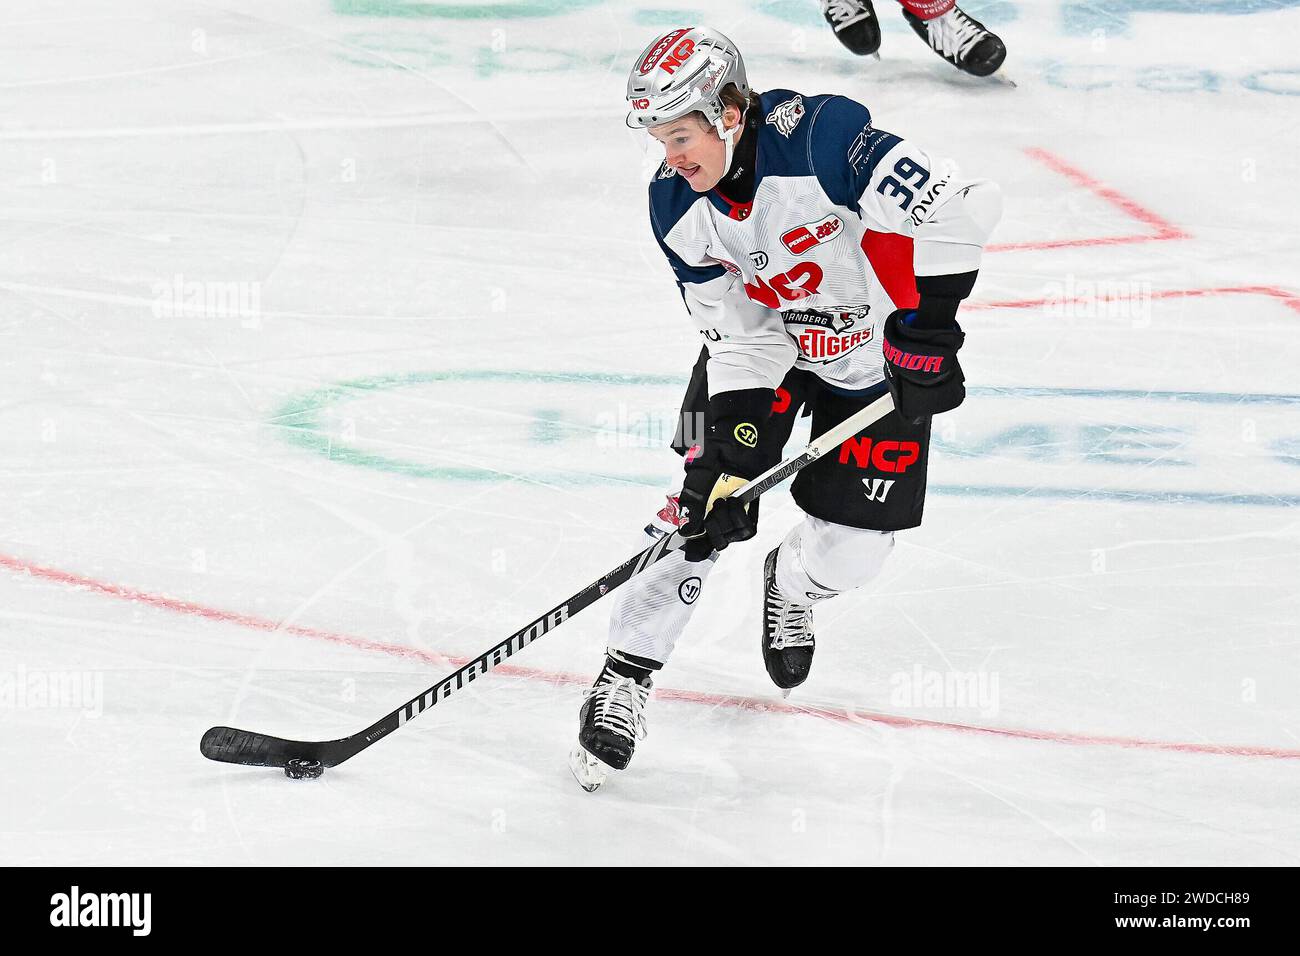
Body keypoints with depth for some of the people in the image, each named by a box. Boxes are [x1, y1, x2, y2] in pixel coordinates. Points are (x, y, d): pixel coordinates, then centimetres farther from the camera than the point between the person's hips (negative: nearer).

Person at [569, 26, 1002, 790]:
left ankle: (791, 586, 35)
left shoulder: (819, 138, -36)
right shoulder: (678, 209, -17)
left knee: (849, 550, -2)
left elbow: (958, 210, -38)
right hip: (764, 342, 3)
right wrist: (739, 444, -24)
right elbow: (739, 332, -12)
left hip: (880, 353, -3)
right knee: (708, 504, -11)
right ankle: (627, 674, 3)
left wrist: (927, 330, -35)